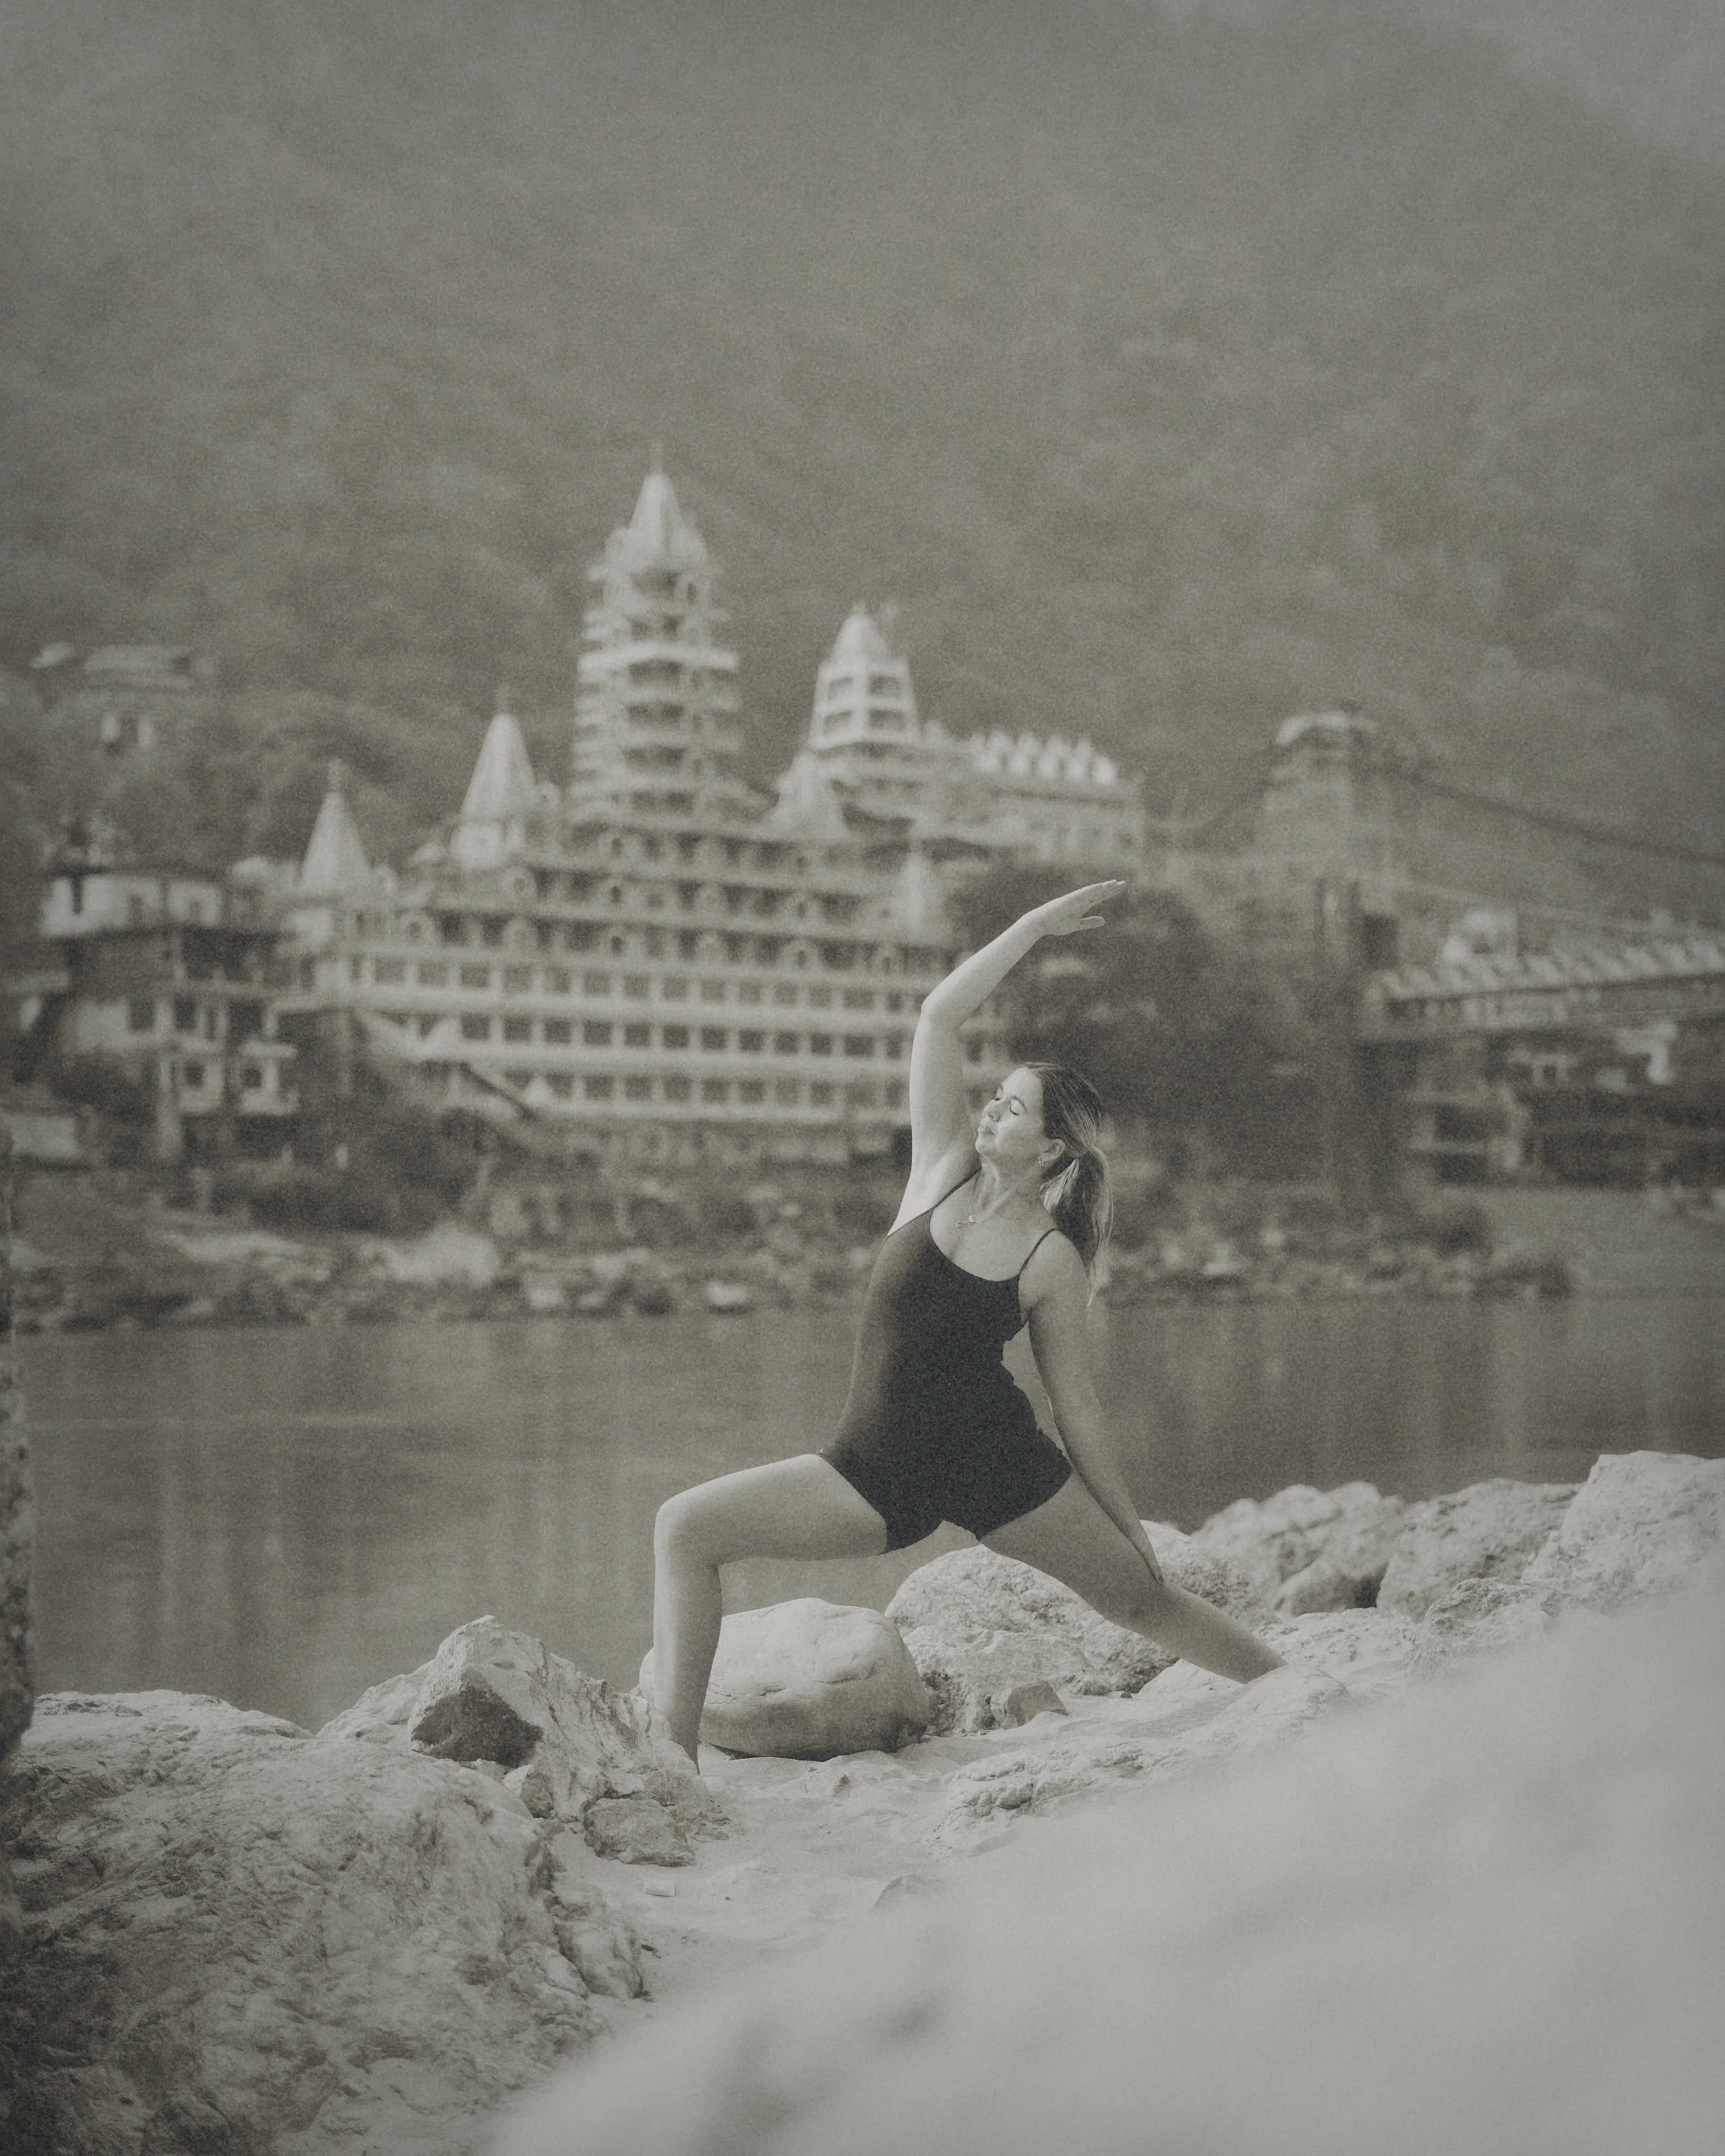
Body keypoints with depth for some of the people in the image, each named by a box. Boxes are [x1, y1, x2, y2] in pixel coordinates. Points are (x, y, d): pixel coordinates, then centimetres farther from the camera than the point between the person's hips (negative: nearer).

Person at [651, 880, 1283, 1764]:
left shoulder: (1052, 1260, -7)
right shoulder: (943, 1174, 0)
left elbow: (1077, 1409, 1)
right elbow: (938, 1015, -5)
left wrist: (1131, 1527, 5)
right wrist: (1036, 925, -2)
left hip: (998, 1464, -3)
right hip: (882, 1472, 3)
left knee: (1144, 1599, 8)